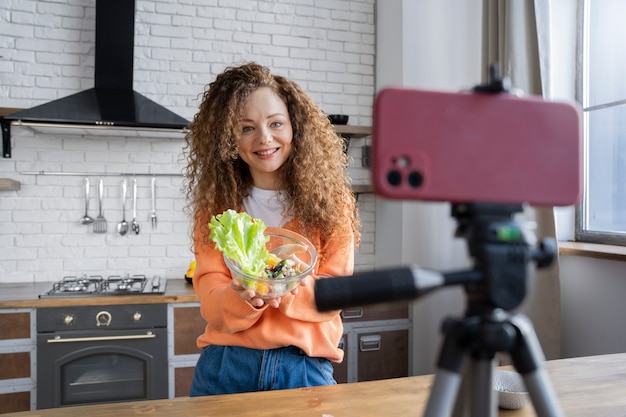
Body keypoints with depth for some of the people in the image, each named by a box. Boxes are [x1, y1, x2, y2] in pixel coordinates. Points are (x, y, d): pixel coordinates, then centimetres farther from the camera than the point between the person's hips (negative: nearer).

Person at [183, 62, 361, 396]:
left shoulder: (328, 198, -4)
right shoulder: (216, 202, 0)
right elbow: (210, 299, -5)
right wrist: (243, 298, -25)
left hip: (305, 364, -1)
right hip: (225, 363, 2)